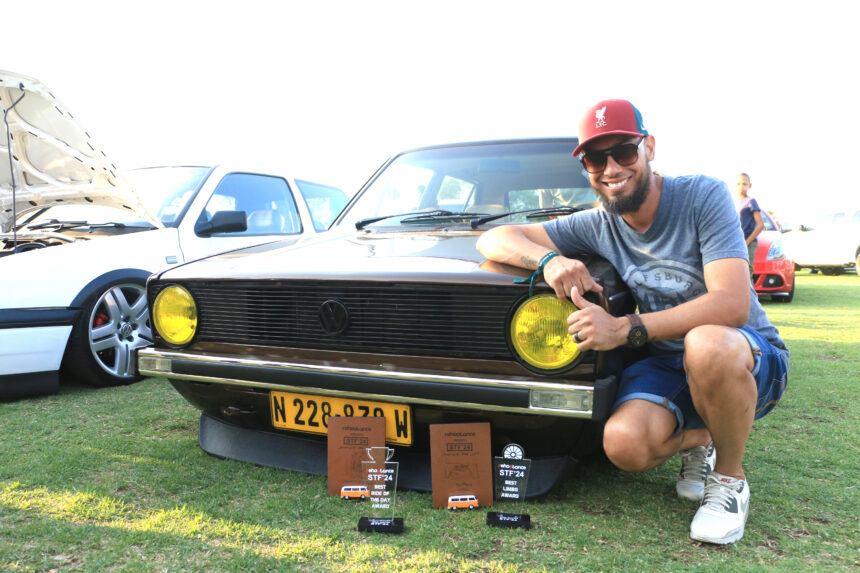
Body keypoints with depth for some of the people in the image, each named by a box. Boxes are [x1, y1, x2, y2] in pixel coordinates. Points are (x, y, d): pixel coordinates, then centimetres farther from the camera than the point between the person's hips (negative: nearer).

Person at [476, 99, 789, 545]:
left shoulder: (703, 197, -14)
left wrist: (623, 329, -32)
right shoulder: (597, 225, -1)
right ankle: (696, 440, 10)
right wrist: (550, 259, -24)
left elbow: (732, 305, -27)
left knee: (706, 344, -40)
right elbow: (493, 239, -2)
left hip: (752, 359, -3)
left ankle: (730, 477, -11)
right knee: (625, 445, -28)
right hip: (667, 366, 3)